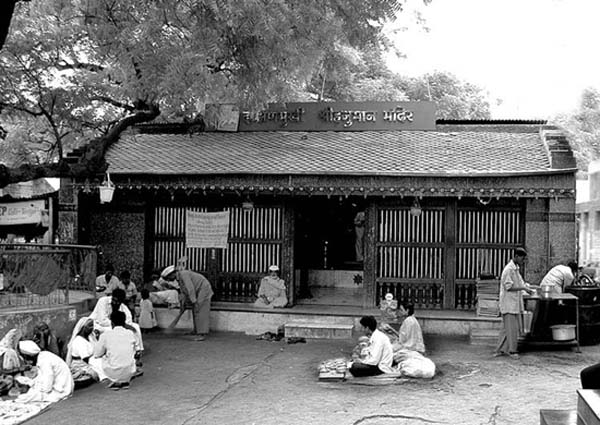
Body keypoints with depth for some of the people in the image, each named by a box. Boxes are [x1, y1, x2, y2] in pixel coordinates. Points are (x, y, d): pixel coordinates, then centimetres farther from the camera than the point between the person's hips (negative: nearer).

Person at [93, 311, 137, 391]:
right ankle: (125, 381, 15)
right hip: (129, 372, 2)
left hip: (113, 373, -2)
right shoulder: (130, 334, 1)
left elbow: (97, 354, 5)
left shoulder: (105, 335, -7)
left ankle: (116, 382, 14)